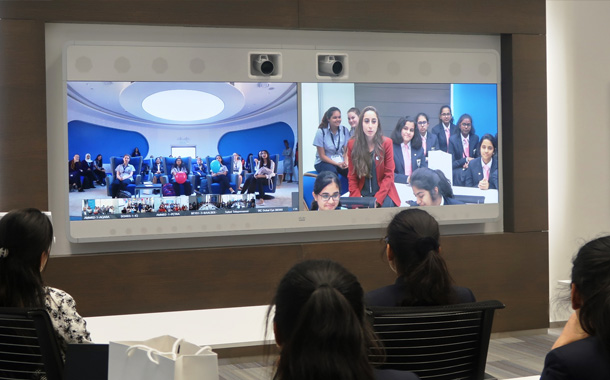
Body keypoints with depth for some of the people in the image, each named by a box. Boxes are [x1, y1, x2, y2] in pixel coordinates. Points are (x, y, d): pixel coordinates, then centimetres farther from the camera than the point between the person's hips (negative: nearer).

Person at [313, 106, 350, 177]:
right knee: (332, 172, -36)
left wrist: (345, 162, -20)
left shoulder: (344, 130, 1)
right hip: (323, 162, -3)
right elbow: (322, 156, -7)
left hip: (340, 161, 3)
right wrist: (337, 164, -18)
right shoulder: (321, 132, -9)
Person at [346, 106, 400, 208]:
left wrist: (376, 200, -14)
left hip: (383, 194, 0)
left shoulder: (386, 143, -1)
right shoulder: (352, 144, 2)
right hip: (362, 194, 0)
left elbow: (389, 175, -2)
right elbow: (352, 177, 3)